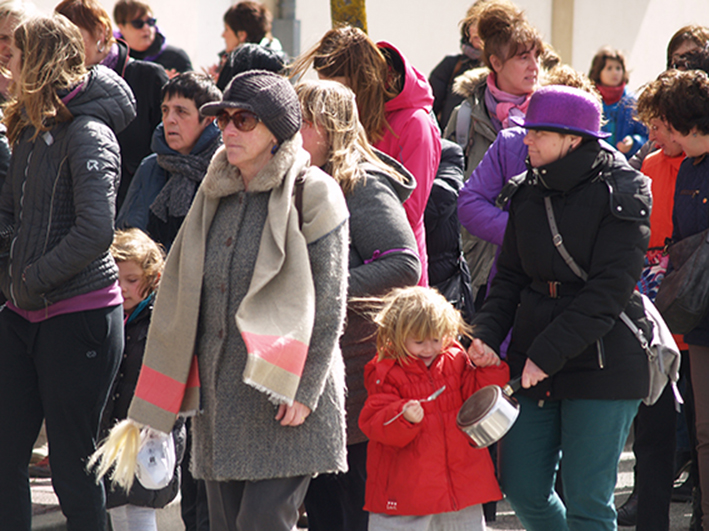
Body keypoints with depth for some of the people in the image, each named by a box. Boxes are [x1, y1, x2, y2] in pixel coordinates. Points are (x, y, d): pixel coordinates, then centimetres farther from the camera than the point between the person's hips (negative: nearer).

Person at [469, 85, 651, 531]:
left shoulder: (621, 192, -10)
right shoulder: (529, 192, 10)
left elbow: (609, 291, -15)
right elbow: (511, 276, 12)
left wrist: (548, 354, -19)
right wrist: (487, 333, -7)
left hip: (603, 364, -6)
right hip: (535, 363, 6)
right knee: (522, 488, 6)